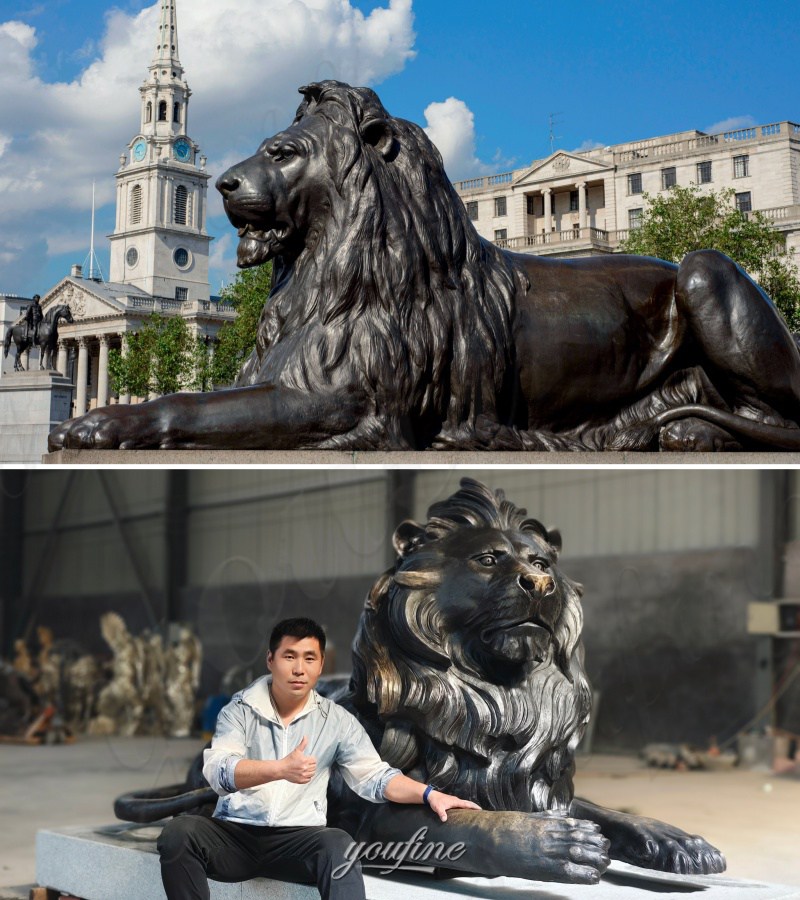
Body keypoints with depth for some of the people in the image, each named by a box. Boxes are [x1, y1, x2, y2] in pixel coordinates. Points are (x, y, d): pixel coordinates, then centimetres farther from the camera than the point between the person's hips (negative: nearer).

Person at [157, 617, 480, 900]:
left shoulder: (337, 720, 8)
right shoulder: (240, 709, 2)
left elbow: (374, 776, 6)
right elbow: (218, 771, -14)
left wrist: (429, 794, -11)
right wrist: (281, 769, -31)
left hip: (297, 839, 0)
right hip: (234, 833, 0)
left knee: (338, 844, -33)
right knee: (179, 832, -30)